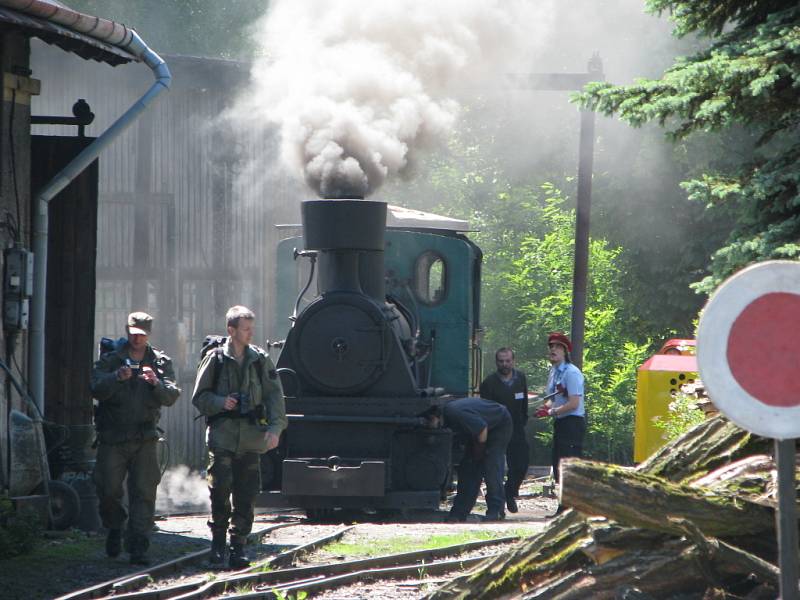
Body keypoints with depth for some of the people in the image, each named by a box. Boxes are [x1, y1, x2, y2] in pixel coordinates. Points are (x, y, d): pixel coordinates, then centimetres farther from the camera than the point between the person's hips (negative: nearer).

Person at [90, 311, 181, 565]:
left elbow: (171, 397, -4)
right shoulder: (109, 360, 4)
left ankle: (138, 548, -8)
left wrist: (156, 383, -24)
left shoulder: (161, 362, 8)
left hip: (144, 440, 1)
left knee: (144, 493, -7)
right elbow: (97, 390, -10)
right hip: (112, 439, -1)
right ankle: (114, 529, 26)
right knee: (108, 491, -2)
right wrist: (118, 377, -28)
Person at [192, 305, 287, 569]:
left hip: (251, 437, 2)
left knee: (246, 495, 1)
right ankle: (218, 544, 3)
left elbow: (274, 396, 7)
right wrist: (220, 402, -12)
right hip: (222, 435, -2)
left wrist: (275, 427, -5)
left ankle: (238, 547, 8)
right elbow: (199, 396, 7)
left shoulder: (260, 360, 8)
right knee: (220, 490, -10)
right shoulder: (215, 359, 2)